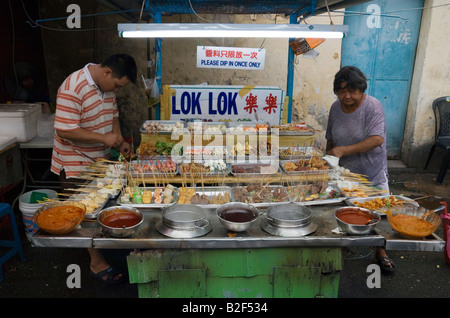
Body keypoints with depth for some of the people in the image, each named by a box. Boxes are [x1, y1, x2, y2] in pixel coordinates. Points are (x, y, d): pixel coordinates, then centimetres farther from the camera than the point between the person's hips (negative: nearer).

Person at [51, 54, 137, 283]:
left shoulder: (107, 85, 1)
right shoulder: (72, 89, -26)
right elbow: (64, 130, -28)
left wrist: (119, 141, -1)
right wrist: (104, 137, -26)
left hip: (100, 158, 7)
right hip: (76, 164, -7)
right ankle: (97, 262, 15)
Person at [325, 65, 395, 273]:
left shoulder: (372, 106, -16)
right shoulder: (336, 108, 1)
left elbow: (377, 139, -27)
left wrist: (343, 150, -31)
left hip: (372, 172, -3)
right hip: (343, 172, 4)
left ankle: (381, 252, 28)